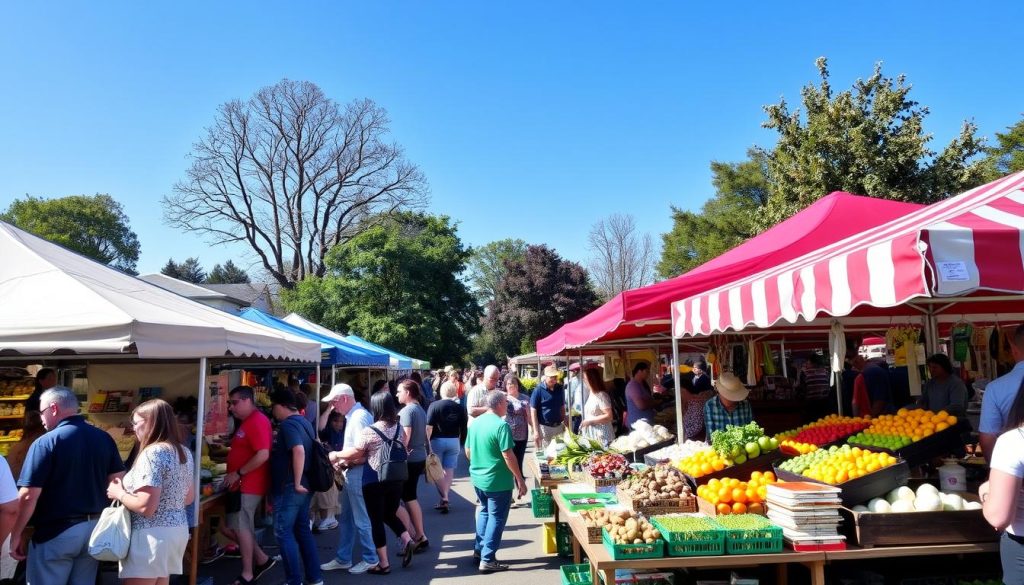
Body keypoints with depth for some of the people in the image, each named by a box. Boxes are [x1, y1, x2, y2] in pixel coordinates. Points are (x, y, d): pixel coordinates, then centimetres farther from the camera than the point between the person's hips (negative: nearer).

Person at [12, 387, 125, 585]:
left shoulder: (45, 442, -13)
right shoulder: (104, 438, 3)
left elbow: (28, 496, -14)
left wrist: (15, 535, -4)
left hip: (55, 532, -5)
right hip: (95, 528, 5)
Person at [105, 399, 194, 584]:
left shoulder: (152, 453, -19)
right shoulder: (184, 452, 8)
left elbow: (146, 507, -23)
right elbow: (189, 497, 16)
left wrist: (118, 493, -8)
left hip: (152, 535, -9)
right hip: (177, 530, 9)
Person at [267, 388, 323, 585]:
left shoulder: (288, 424, -16)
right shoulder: (304, 422, 13)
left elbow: (299, 452, -30)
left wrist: (296, 483, -25)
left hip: (289, 487, -9)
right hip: (305, 485, 9)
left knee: (283, 532, 0)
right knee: (303, 530, 15)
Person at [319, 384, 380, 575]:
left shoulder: (359, 417, -19)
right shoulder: (353, 416, 12)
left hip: (358, 475, -10)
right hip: (351, 475, 10)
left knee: (361, 520, 3)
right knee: (346, 519, 17)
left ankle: (370, 559, 17)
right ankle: (343, 559, 28)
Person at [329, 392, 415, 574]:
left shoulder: (369, 431, -17)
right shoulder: (398, 427, 3)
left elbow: (355, 452, -6)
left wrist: (337, 455, 14)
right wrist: (349, 460, 11)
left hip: (375, 482, -5)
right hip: (396, 479, 6)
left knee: (376, 521, 8)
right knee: (389, 514, 23)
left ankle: (383, 564, 14)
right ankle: (407, 540, 3)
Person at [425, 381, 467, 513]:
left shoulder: (434, 405, -10)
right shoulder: (459, 408, -1)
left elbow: (429, 427, -15)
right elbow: (463, 428, 1)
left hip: (437, 441, -3)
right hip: (454, 441, 3)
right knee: (449, 470, 9)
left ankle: (444, 498, -4)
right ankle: (445, 499, 11)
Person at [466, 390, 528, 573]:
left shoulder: (476, 422, 3)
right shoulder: (501, 425, -20)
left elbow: (468, 451, 11)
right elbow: (508, 456, -22)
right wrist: (520, 480, -14)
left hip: (478, 478, 7)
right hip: (498, 481, -7)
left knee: (484, 512, 24)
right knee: (496, 518, 5)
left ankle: (478, 550, 30)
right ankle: (487, 560, 9)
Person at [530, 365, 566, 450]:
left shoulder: (560, 389, 3)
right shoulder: (538, 390, -11)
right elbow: (533, 411, -10)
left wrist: (564, 424, 12)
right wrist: (536, 431, -14)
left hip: (558, 426, 5)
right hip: (544, 427, -5)